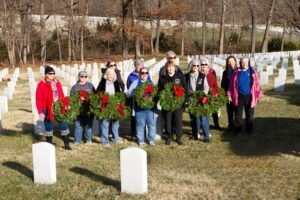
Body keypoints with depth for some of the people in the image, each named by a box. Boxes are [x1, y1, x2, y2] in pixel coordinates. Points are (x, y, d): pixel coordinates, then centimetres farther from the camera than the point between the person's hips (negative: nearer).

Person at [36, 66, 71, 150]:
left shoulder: (57, 83, 7)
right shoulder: (41, 84, -7)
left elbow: (62, 96, 11)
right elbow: (38, 99, -8)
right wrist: (40, 112, -11)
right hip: (47, 110, -4)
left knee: (63, 125, 4)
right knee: (48, 127, 10)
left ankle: (66, 144, 15)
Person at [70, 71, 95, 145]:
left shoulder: (90, 85, 11)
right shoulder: (75, 87, 6)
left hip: (89, 108, 2)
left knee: (88, 125, 7)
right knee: (78, 125, -3)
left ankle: (89, 140, 17)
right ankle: (77, 141, 5)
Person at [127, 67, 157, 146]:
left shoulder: (151, 83, 16)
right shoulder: (135, 83, 6)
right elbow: (129, 93, 2)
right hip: (139, 107, -2)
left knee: (152, 124, 3)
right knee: (140, 125, 2)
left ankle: (151, 140, 15)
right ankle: (140, 140, 13)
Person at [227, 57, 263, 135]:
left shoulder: (252, 71, 0)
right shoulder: (237, 72, 1)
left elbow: (256, 84, -1)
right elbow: (232, 84, 3)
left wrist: (258, 95, -3)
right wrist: (229, 95, 2)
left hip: (249, 96, 0)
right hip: (239, 96, 0)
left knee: (249, 114, 9)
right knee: (238, 114, 7)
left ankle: (249, 129, 22)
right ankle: (237, 129, 18)